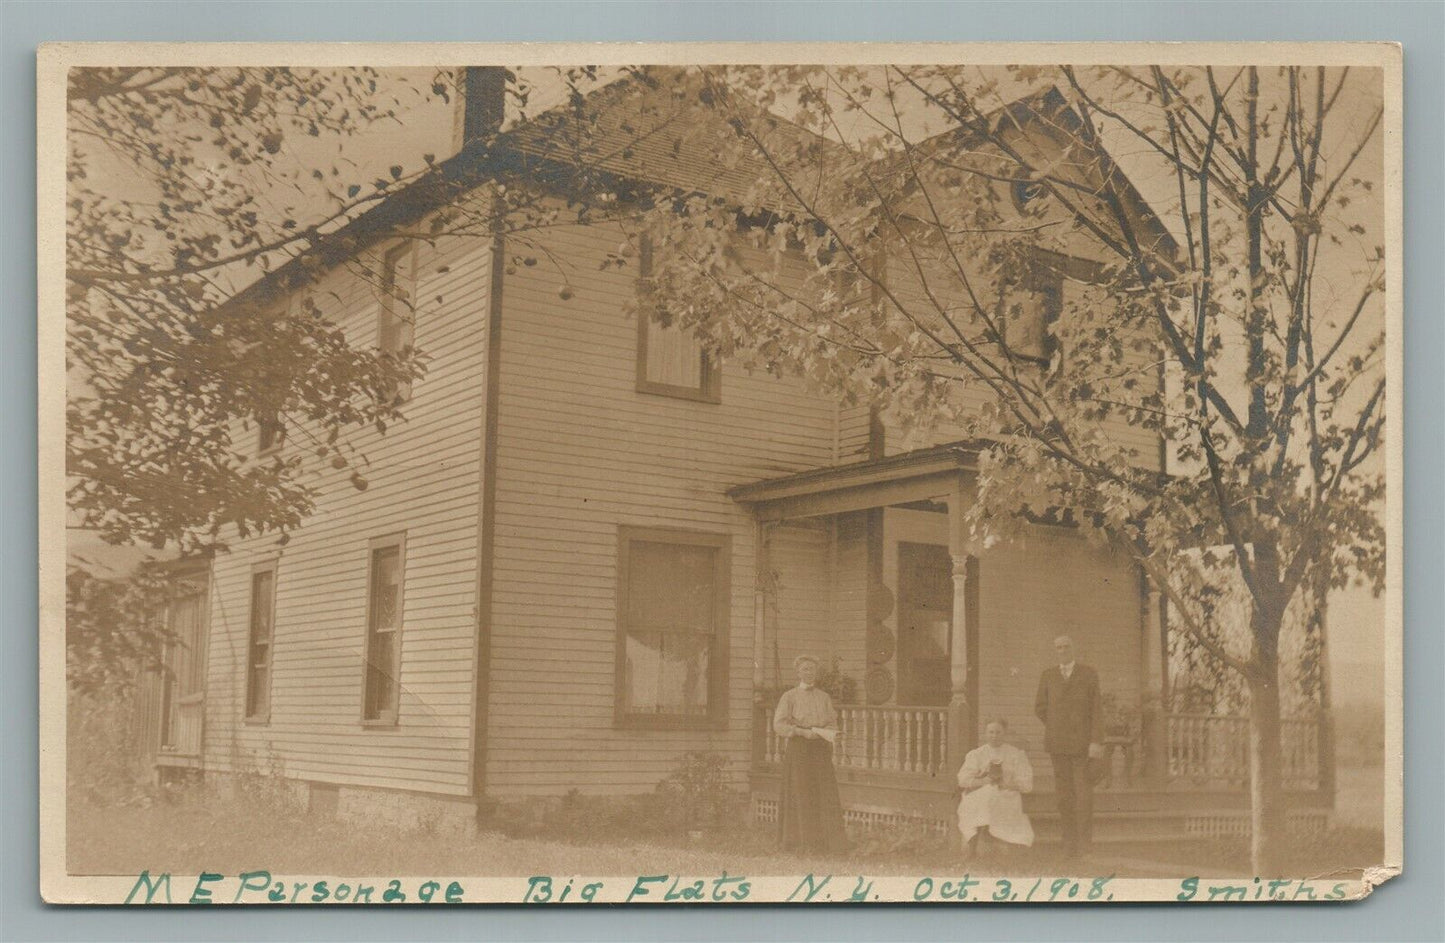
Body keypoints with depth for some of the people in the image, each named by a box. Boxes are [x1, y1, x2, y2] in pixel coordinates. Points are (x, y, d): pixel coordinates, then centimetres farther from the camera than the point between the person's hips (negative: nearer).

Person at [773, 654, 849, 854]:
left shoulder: (824, 697, 14)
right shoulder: (789, 697, 3)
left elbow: (832, 724, 14)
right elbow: (779, 724, -6)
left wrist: (824, 733, -9)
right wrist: (803, 732, -17)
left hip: (821, 749, 3)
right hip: (798, 749, -3)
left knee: (825, 791, -4)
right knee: (800, 793, -4)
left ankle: (828, 838, -1)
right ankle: (800, 841, 3)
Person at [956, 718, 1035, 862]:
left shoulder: (1017, 755, 15)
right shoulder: (975, 755, 17)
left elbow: (1027, 785, 5)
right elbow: (963, 780, 3)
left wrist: (1004, 783, -10)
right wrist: (985, 780, -13)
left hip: (1007, 800, 0)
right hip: (976, 800, 0)